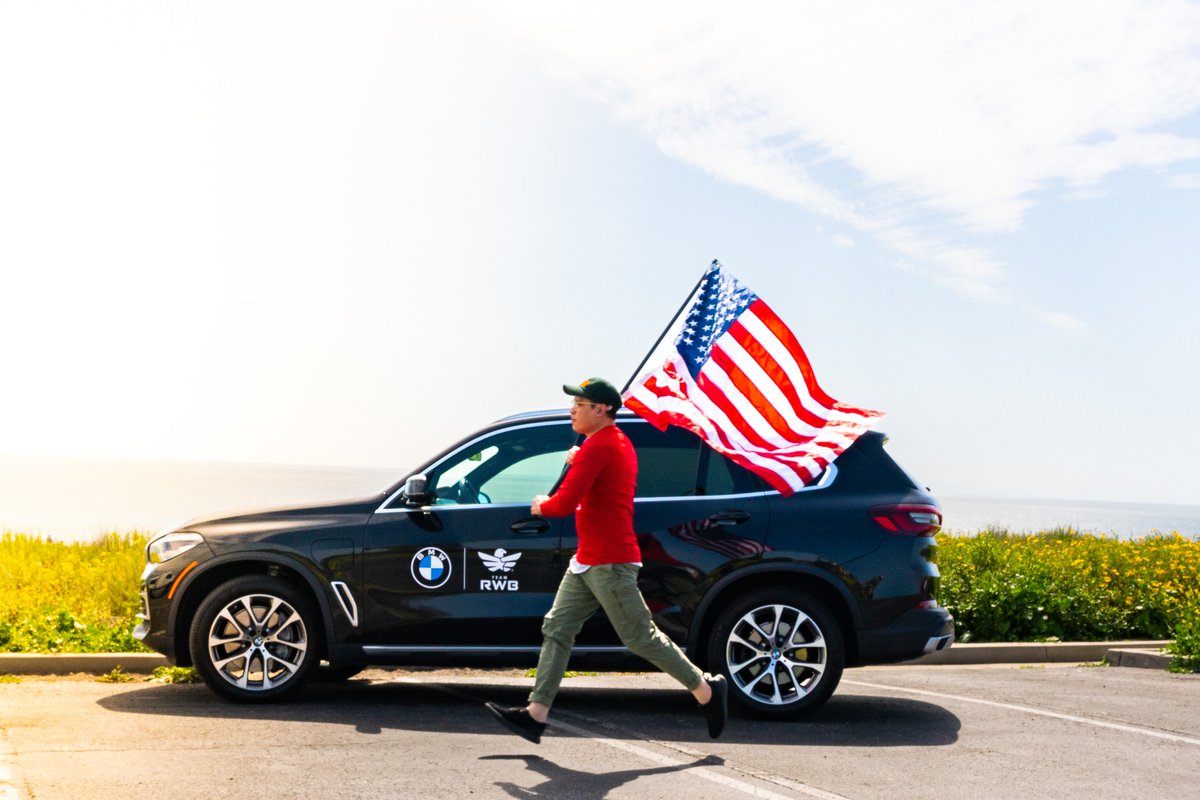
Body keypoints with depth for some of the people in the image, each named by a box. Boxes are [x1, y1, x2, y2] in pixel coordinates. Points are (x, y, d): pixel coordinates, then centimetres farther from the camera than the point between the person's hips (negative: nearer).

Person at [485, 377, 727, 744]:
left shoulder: (599, 445, -17)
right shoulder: (617, 442, 16)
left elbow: (565, 502, -22)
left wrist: (541, 506, -2)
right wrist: (579, 460, 20)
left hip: (610, 563, -11)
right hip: (587, 561, 11)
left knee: (641, 638, -3)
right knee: (556, 628, 5)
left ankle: (707, 689, 11)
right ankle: (536, 713, 4)